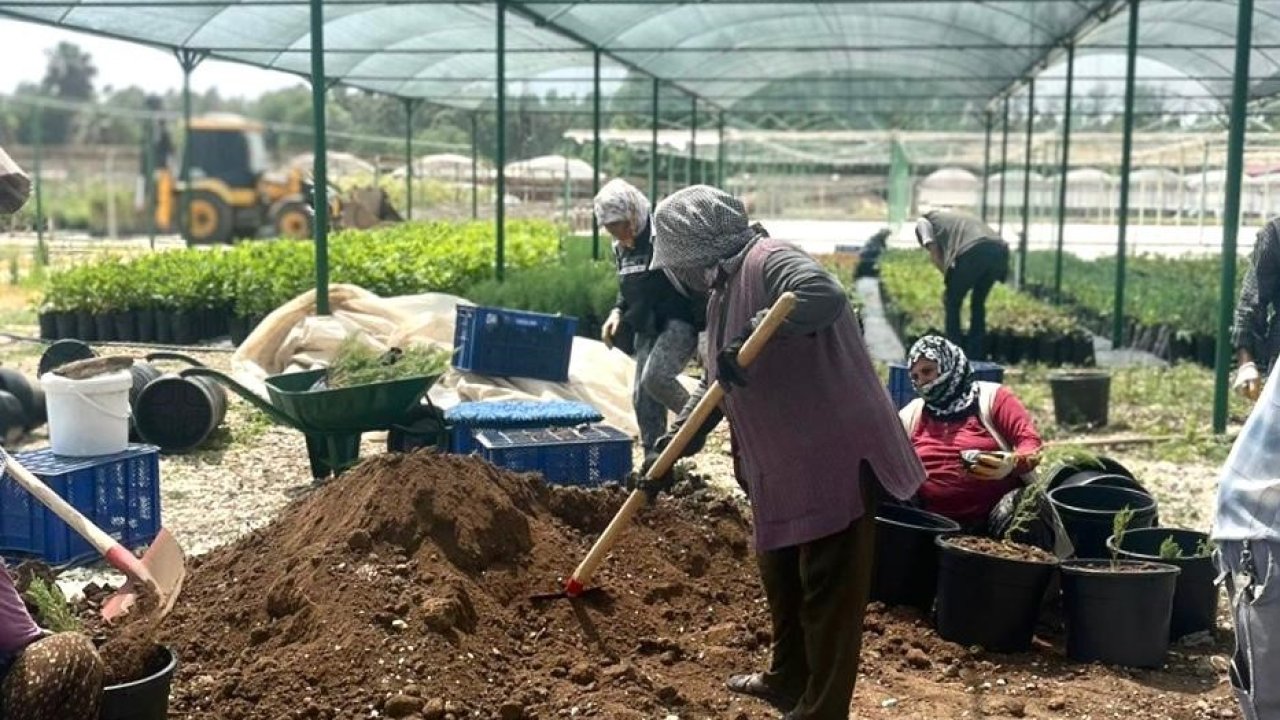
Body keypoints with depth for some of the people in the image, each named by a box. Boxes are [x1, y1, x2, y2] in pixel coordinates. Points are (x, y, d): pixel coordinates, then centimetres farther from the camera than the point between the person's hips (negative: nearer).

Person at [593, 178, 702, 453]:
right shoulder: (621, 248, 10)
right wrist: (617, 312, 5)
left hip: (679, 320, -8)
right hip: (647, 327, 8)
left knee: (655, 377, -26)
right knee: (642, 396, 6)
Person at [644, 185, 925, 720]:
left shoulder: (767, 262, -16)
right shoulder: (723, 290, 15)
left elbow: (826, 295, -37)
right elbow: (713, 385, 22)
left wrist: (755, 336, -34)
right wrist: (669, 448, 20)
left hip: (834, 456, -11)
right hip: (779, 464, 11)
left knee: (828, 589, 0)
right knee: (779, 574, 23)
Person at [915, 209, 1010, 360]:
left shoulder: (923, 221, 25)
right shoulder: (953, 215, 43)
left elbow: (933, 251, 9)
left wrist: (948, 276, 16)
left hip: (972, 252, -6)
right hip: (999, 249, 6)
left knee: (951, 303, 12)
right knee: (978, 303, 22)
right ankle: (976, 356, 24)